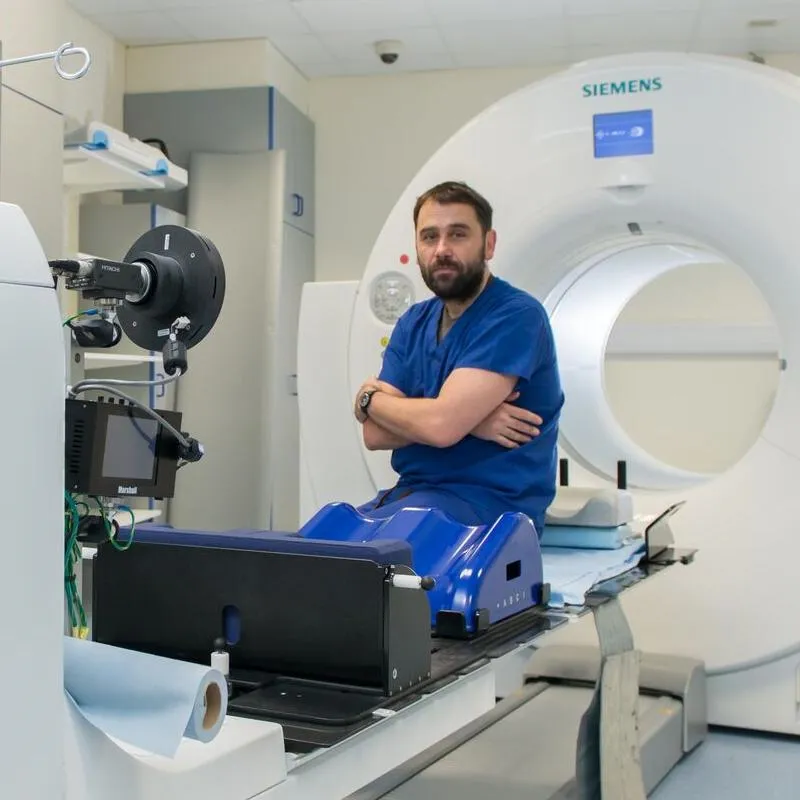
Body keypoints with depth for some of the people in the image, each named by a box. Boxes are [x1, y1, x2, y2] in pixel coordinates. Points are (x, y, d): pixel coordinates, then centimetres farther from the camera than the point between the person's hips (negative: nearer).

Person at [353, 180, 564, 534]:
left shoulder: (515, 316, -13)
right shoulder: (413, 323, 10)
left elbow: (441, 424, -22)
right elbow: (375, 433, 1)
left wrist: (370, 396, -4)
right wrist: (466, 418, -14)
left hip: (489, 501, -7)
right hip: (412, 491, 7)